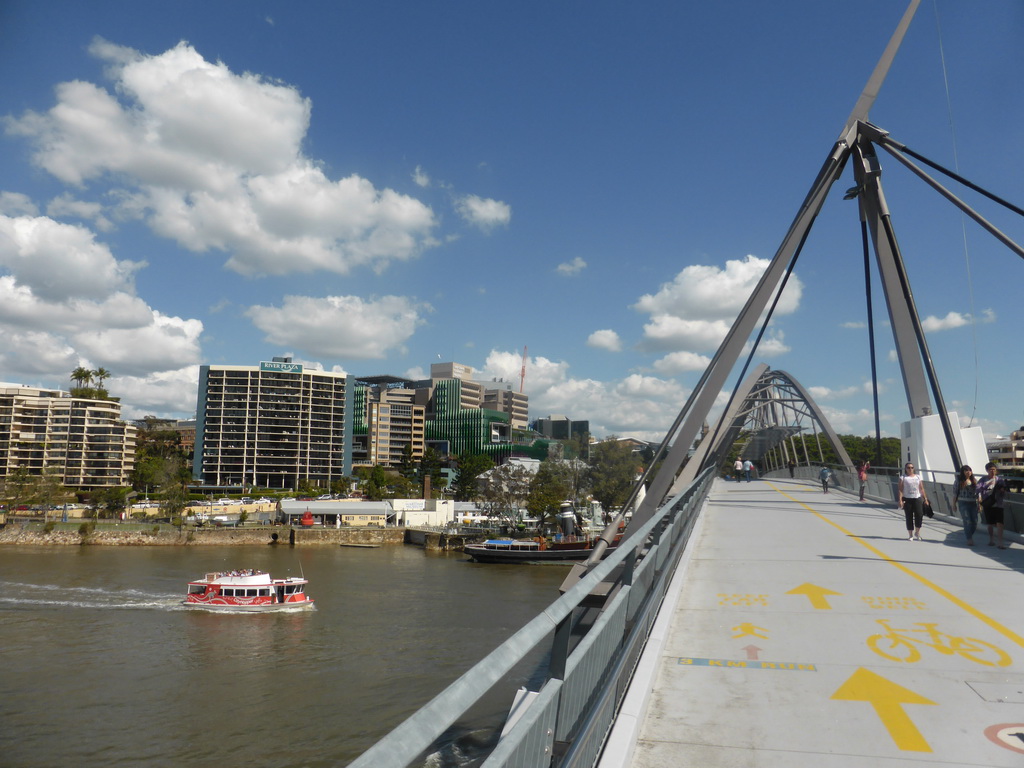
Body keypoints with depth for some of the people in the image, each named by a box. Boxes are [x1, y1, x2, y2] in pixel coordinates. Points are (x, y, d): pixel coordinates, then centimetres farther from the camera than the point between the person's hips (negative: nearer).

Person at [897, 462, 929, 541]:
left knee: (919, 515, -10)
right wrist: (900, 500, -13)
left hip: (917, 499, 2)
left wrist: (925, 498, 6)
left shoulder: (918, 477, 12)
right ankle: (910, 535, 11)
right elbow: (901, 490, -4)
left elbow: (921, 489, 13)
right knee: (909, 517, 1)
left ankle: (917, 532, 11)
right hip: (907, 499, -2)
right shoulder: (903, 478, 2)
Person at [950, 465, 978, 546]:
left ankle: (970, 535, 26)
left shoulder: (975, 481, 9)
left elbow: (978, 493, 11)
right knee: (967, 521, -8)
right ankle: (969, 539, 1)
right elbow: (955, 493, 2)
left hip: (973, 503, 3)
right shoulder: (959, 481, 0)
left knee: (975, 522, 2)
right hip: (963, 503, -3)